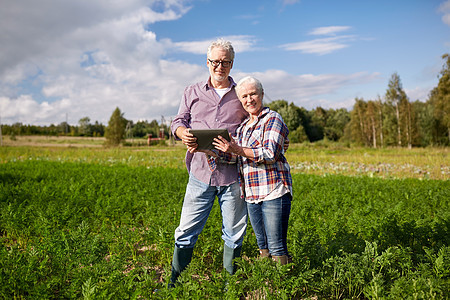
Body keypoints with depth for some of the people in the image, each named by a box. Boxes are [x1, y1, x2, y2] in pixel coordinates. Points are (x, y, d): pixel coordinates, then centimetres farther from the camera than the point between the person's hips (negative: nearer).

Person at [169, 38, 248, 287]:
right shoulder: (193, 92, 15)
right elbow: (178, 121, 11)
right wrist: (184, 133, -13)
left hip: (232, 175, 0)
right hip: (200, 172, 0)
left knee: (234, 234, 8)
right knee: (186, 231, 1)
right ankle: (174, 282, 16)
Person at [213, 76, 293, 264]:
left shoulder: (273, 119, -4)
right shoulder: (243, 126, 18)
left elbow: (270, 153, -16)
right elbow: (238, 157, 22)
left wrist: (237, 150, -21)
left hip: (273, 191, -7)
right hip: (251, 194, 7)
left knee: (277, 247, -5)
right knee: (262, 247, 14)